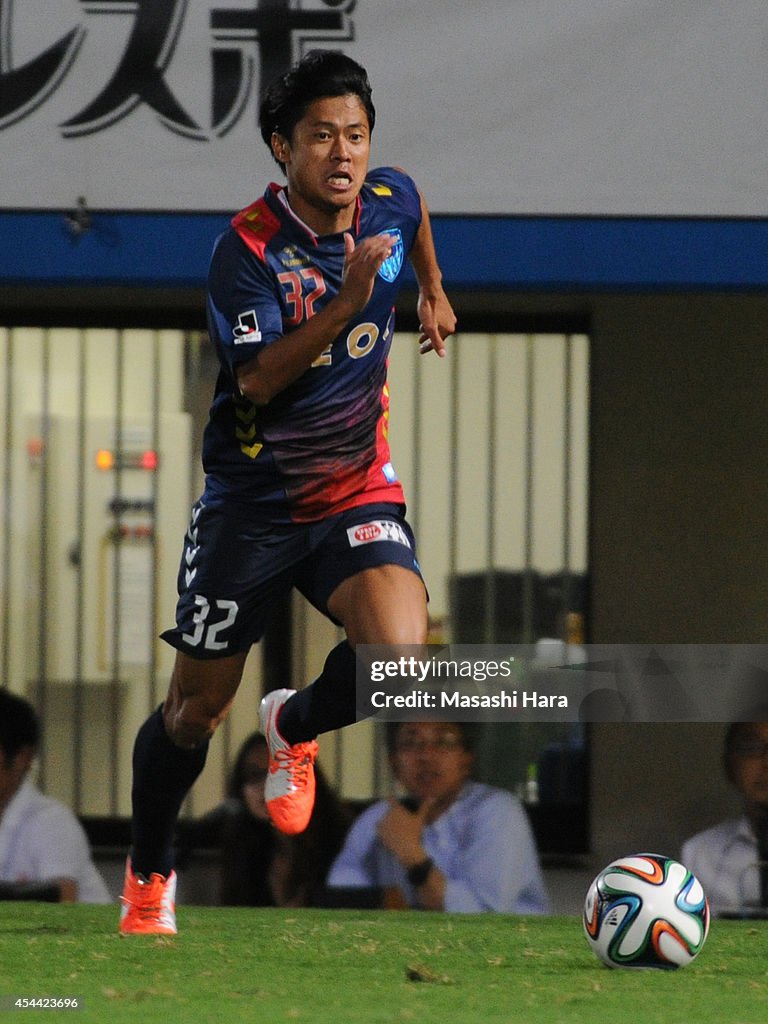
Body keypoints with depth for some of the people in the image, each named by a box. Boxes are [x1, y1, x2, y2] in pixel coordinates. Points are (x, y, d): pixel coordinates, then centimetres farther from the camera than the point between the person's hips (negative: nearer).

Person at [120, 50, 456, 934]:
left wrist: (432, 290, 29)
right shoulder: (248, 247, -19)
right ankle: (149, 870, 32)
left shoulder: (389, 201, -3)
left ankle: (294, 726, 9)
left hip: (357, 491, 3)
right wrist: (347, 301, -36)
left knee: (396, 651, -25)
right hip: (251, 503, -3)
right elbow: (259, 379, -28)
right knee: (196, 710, 6)